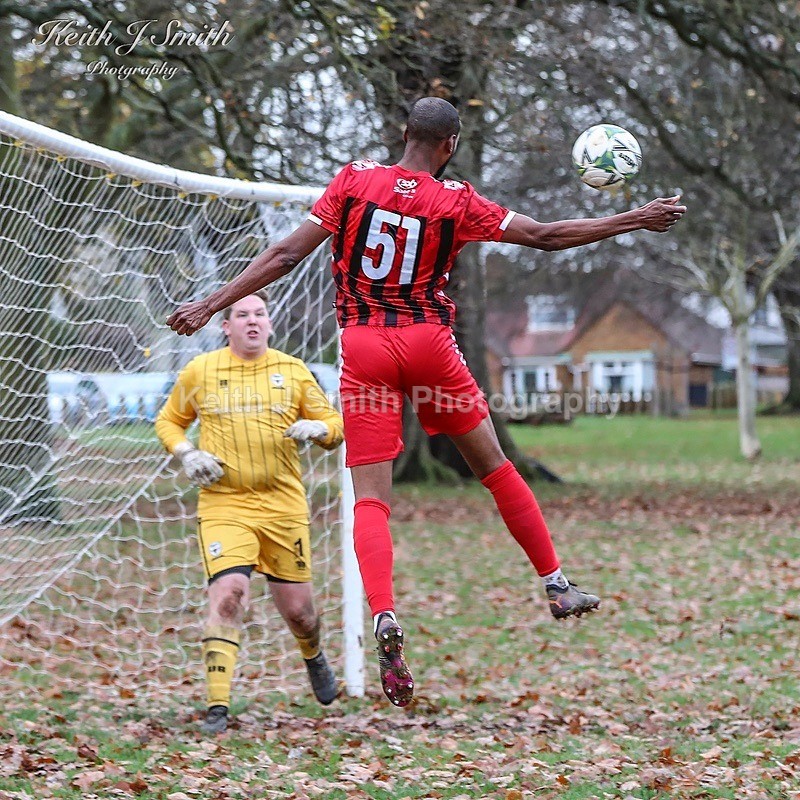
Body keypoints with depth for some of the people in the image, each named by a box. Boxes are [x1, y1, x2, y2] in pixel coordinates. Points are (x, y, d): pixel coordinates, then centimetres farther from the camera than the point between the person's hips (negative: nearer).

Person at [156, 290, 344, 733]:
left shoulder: (293, 371, 6)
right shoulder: (199, 371, 4)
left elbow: (334, 427, 11)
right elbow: (168, 422, 16)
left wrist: (316, 429, -12)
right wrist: (186, 454, -3)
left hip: (284, 505, 2)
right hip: (223, 504, -2)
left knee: (296, 607, 7)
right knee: (228, 593, -21)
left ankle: (314, 657, 43)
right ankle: (217, 705, -18)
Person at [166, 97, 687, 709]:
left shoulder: (355, 181, 0)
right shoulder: (457, 202, -2)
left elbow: (287, 253, -3)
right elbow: (546, 236, 2)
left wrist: (211, 304, 2)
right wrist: (635, 220, 11)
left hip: (364, 347, 0)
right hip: (429, 342, 0)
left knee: (370, 497, -3)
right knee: (494, 467, 17)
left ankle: (385, 618, -24)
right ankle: (557, 586, 24)